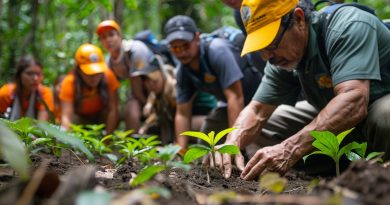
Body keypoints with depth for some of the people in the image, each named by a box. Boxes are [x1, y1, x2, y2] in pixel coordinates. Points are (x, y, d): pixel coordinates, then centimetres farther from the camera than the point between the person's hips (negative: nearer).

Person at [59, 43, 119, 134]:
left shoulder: (108, 76, -29)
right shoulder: (69, 82, -30)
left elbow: (112, 110, -28)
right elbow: (66, 116, -39)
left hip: (101, 116, 0)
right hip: (80, 118, 0)